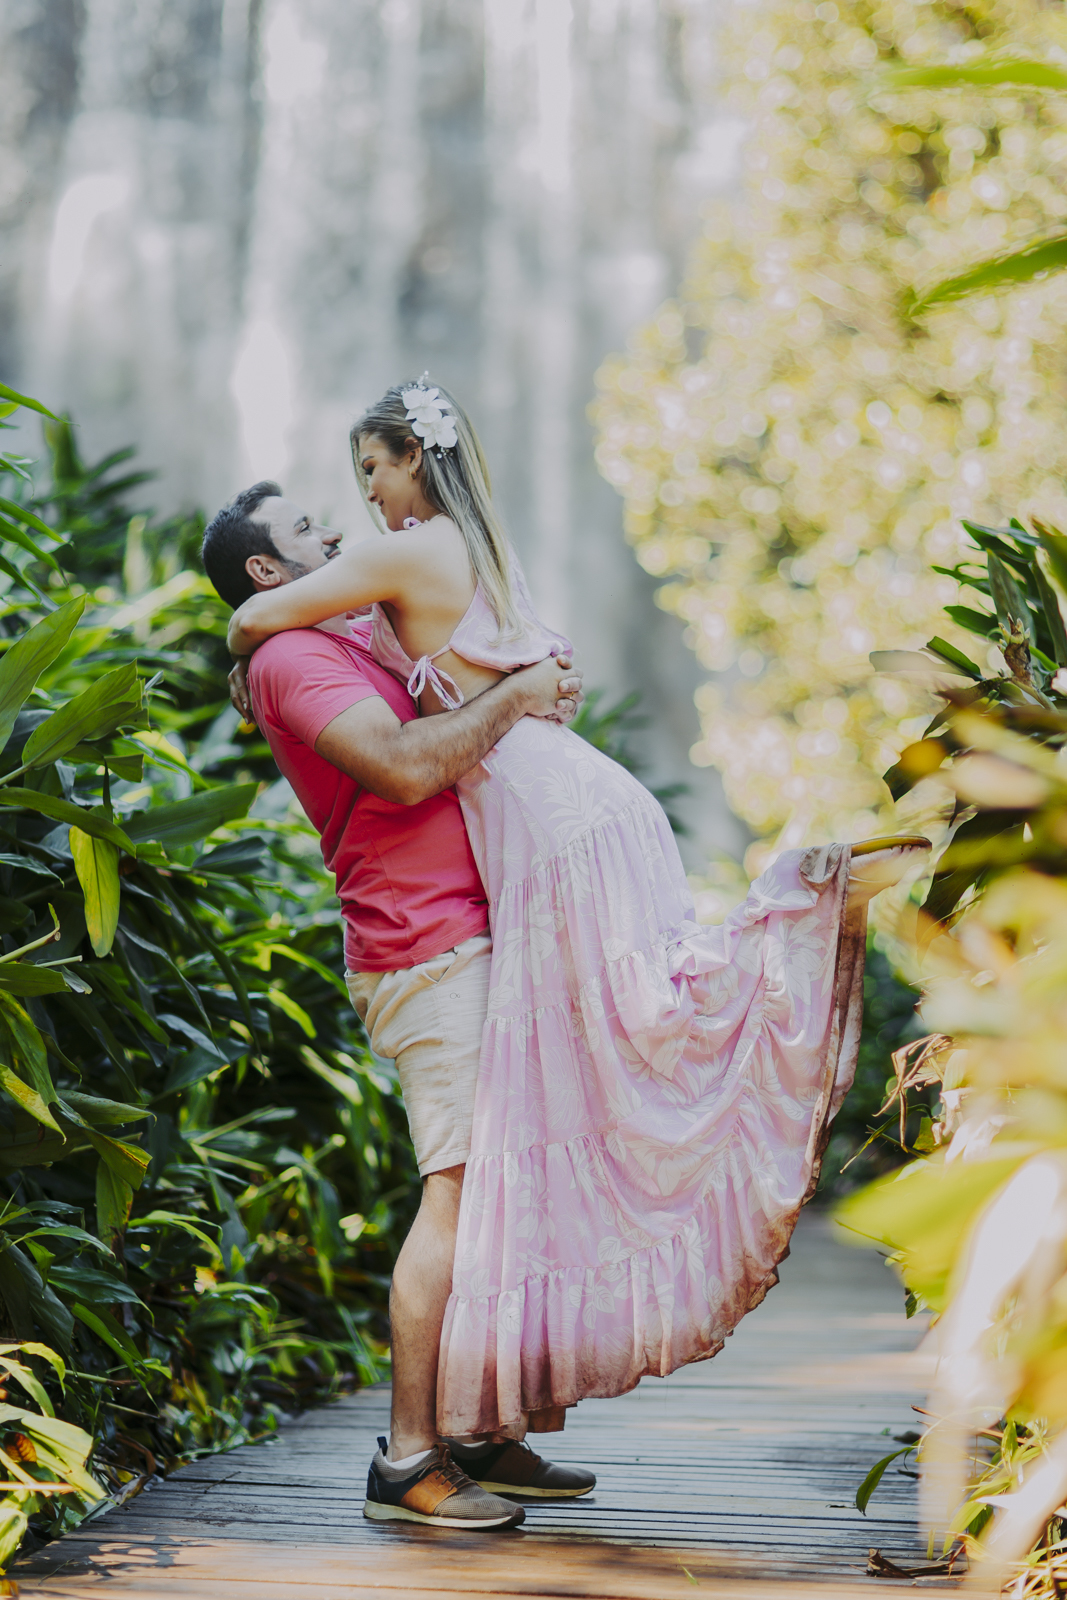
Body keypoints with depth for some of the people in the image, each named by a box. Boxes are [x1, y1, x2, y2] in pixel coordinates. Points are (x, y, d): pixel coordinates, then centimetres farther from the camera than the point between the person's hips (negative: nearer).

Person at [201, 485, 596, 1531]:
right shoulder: (291, 659, -7)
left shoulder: (367, 643, 23)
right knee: (461, 1192, -14)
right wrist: (512, 698, -10)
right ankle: (408, 1462, -12)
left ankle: (485, 1437, 14)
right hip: (431, 951, -10)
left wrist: (551, 678, 7)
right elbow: (406, 767, -21)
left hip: (481, 943, 10)